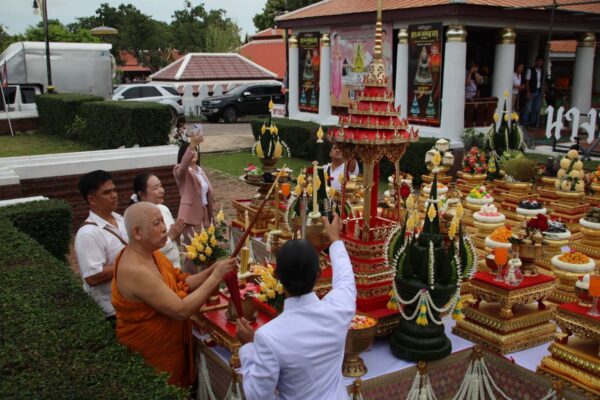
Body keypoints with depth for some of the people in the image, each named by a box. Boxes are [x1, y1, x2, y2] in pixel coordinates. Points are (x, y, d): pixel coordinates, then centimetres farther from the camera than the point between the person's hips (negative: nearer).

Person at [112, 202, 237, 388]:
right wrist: (216, 277, -27)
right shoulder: (136, 271, -31)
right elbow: (181, 311, -31)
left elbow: (182, 284, 2)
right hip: (152, 356, -8)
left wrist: (212, 271, -14)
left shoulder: (152, 253, -2)